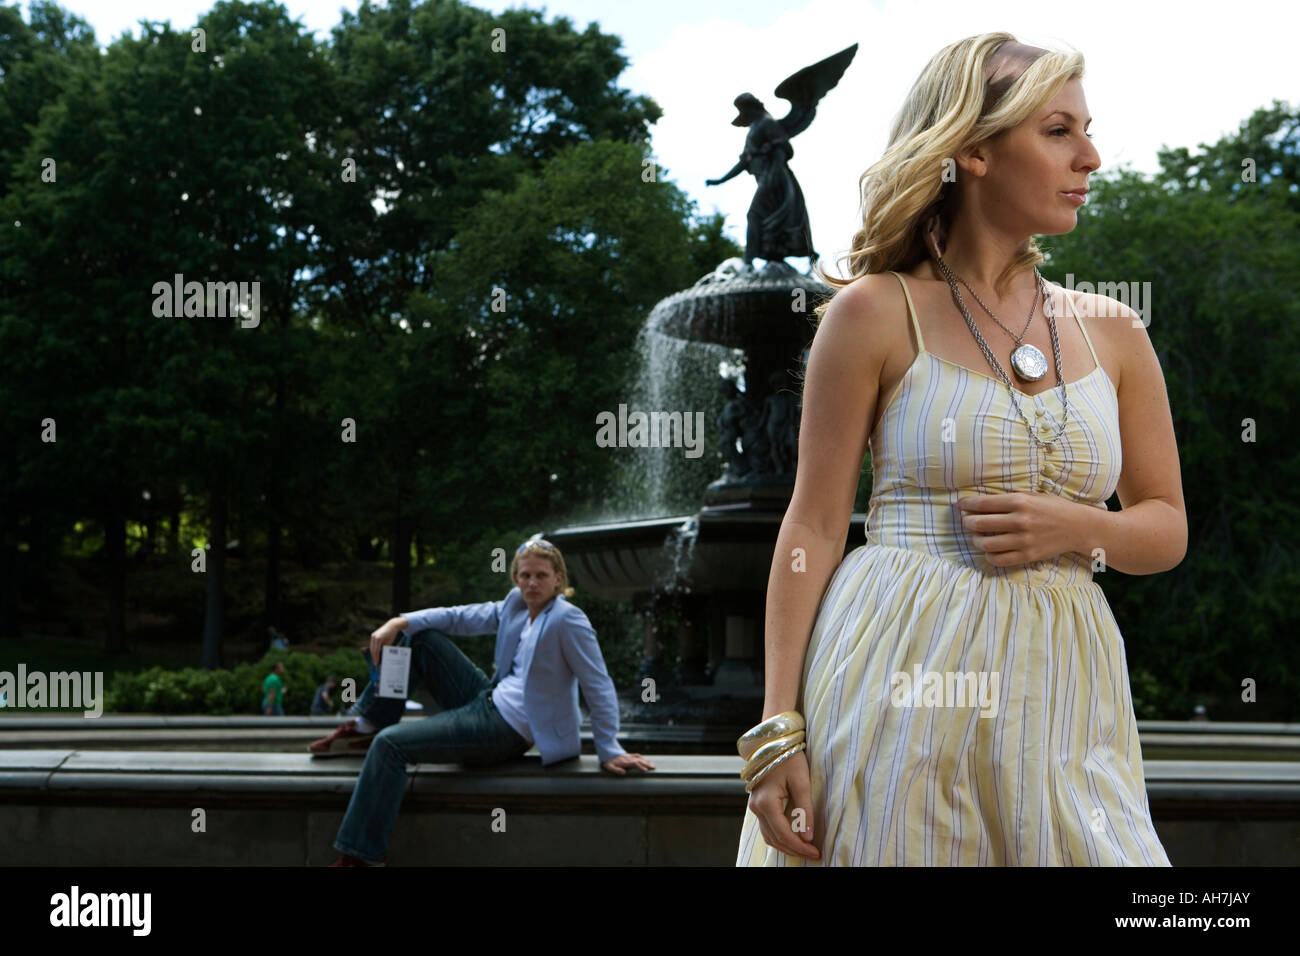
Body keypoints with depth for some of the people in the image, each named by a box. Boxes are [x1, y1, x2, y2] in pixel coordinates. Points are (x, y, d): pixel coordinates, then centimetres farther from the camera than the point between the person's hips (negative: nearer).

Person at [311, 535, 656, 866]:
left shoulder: (568, 620, -17)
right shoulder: (516, 605, 7)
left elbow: (599, 687, -15)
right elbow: (460, 617, 10)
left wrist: (609, 751, -16)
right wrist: (399, 622, -4)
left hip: (508, 730, -9)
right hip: (488, 701, 9)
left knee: (391, 744, -19)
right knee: (419, 637, 9)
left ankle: (363, 855, -13)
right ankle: (368, 728, 15)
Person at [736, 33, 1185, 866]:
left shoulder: (1114, 335, 10)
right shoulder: (875, 312, -2)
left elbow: (1168, 529, 16)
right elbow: (814, 526, -4)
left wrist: (1073, 528, -7)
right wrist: (777, 728, -9)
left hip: (1056, 700, 4)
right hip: (899, 680, -4)